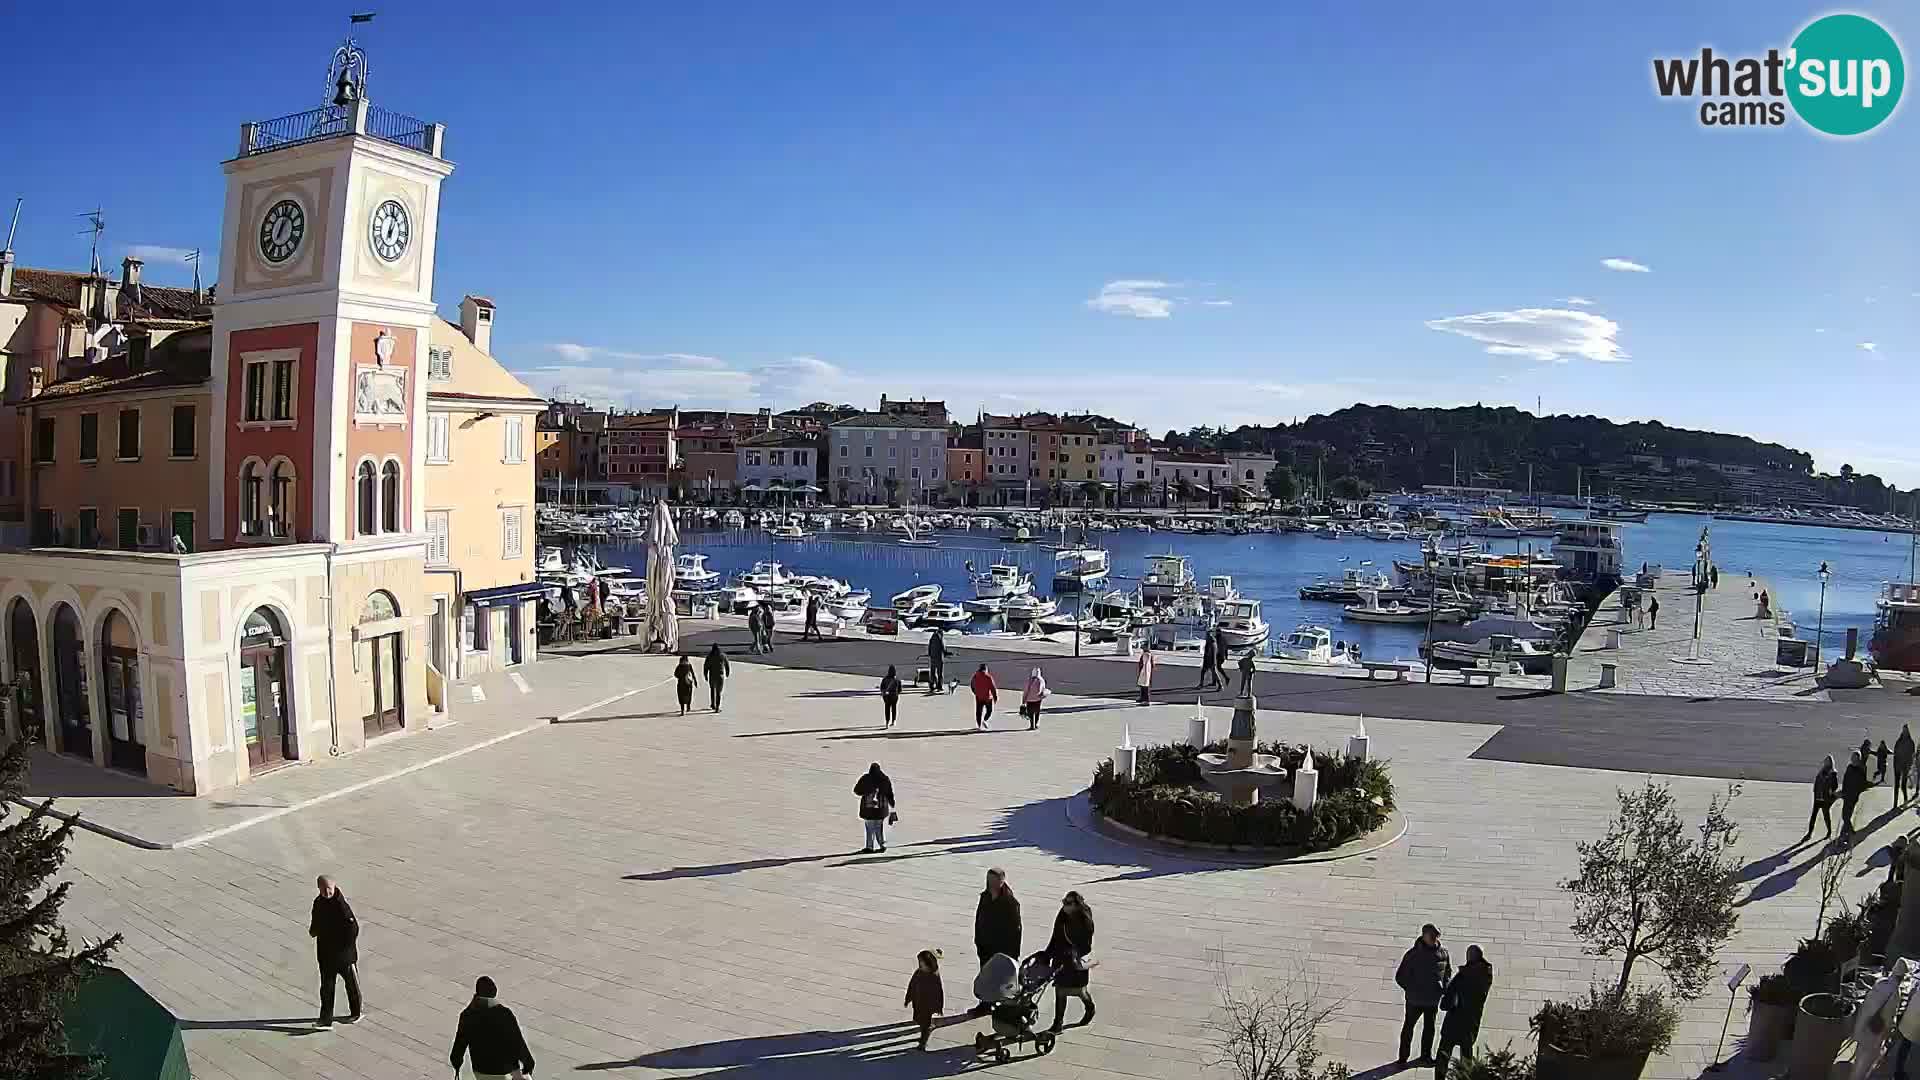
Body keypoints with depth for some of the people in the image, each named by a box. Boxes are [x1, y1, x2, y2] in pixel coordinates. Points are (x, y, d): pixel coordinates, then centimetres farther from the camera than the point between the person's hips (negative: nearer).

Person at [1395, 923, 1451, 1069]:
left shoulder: (1443, 952, -8)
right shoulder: (1413, 954, -19)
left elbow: (1448, 971, 11)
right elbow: (1400, 977, -12)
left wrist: (1445, 986, -3)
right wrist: (1412, 989, -18)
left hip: (1433, 999, 4)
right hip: (1415, 1000, -4)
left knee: (1429, 1027, 21)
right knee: (1409, 1027, 10)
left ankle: (1426, 1055, 39)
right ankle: (1403, 1057, 22)